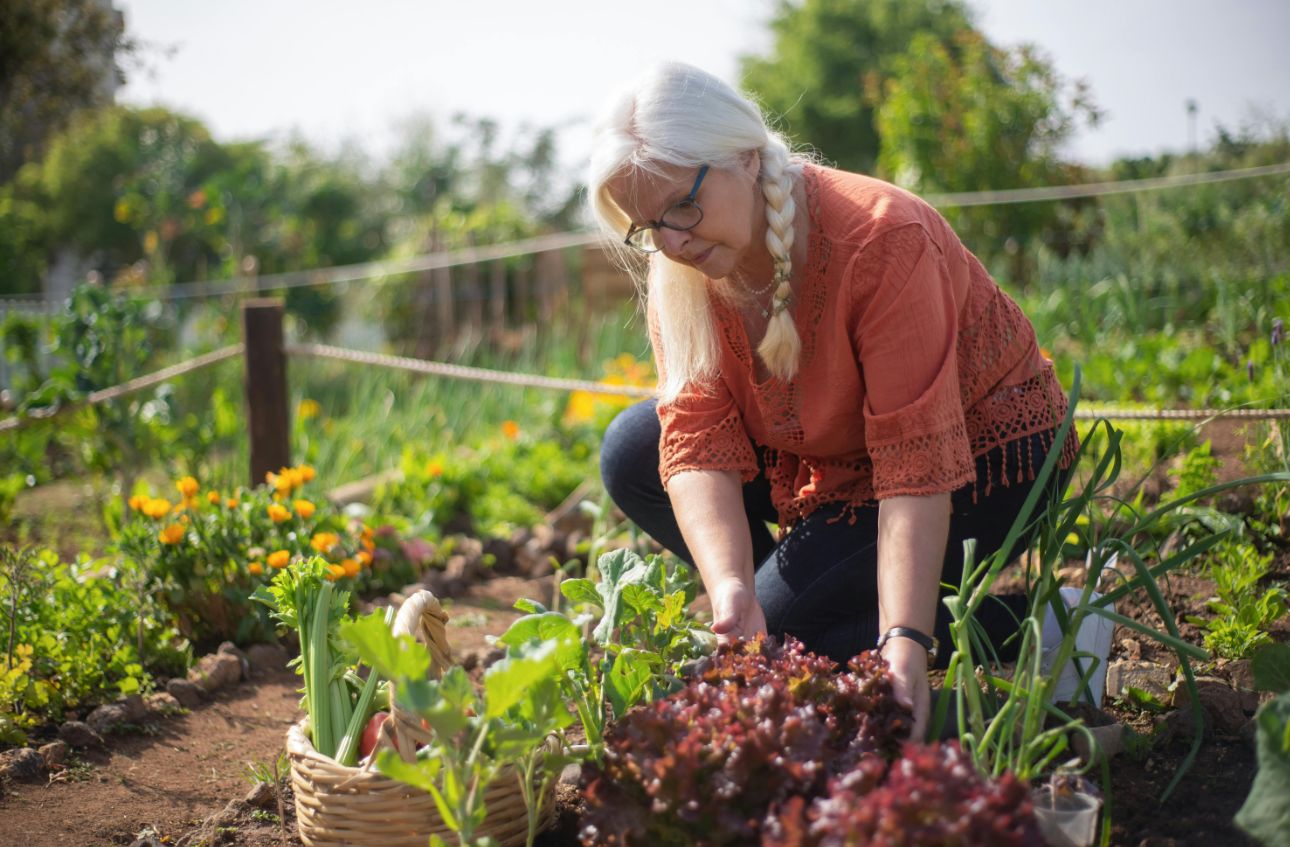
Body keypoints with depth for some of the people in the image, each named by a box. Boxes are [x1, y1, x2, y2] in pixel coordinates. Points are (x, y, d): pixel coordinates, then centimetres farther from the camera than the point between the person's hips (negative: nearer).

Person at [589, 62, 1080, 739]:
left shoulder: (881, 239, -32)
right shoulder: (680, 272, -12)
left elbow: (918, 465, -35)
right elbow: (699, 442, -21)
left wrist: (905, 641, -42)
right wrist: (730, 589, -38)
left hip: (980, 457, -6)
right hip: (834, 455, 7)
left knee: (783, 625, -22)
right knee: (631, 456, -7)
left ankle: (1026, 628, -8)